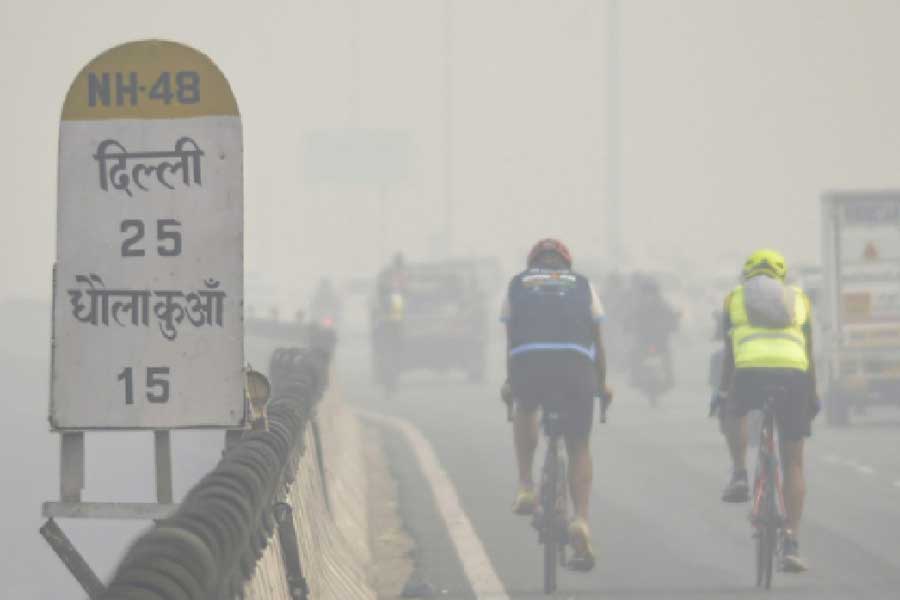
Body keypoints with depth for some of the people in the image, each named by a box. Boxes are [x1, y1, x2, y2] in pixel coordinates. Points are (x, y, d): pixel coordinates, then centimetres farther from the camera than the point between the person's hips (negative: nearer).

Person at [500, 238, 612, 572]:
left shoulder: (517, 285, 25)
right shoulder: (582, 286, 25)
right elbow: (598, 342, 28)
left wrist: (509, 383, 44)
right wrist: (601, 384, 42)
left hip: (528, 365, 0)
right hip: (576, 366, 0)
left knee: (525, 409, 35)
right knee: (579, 448, 14)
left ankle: (525, 487, 23)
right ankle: (580, 520, -6)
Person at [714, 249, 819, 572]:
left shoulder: (735, 297, 23)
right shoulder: (798, 298, 27)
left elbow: (729, 353, 23)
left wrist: (723, 390, 33)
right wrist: (813, 396, 38)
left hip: (751, 373, -1)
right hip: (794, 375, 1)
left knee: (733, 411, 37)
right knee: (793, 464, 11)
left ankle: (740, 474, 17)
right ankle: (790, 545, 5)